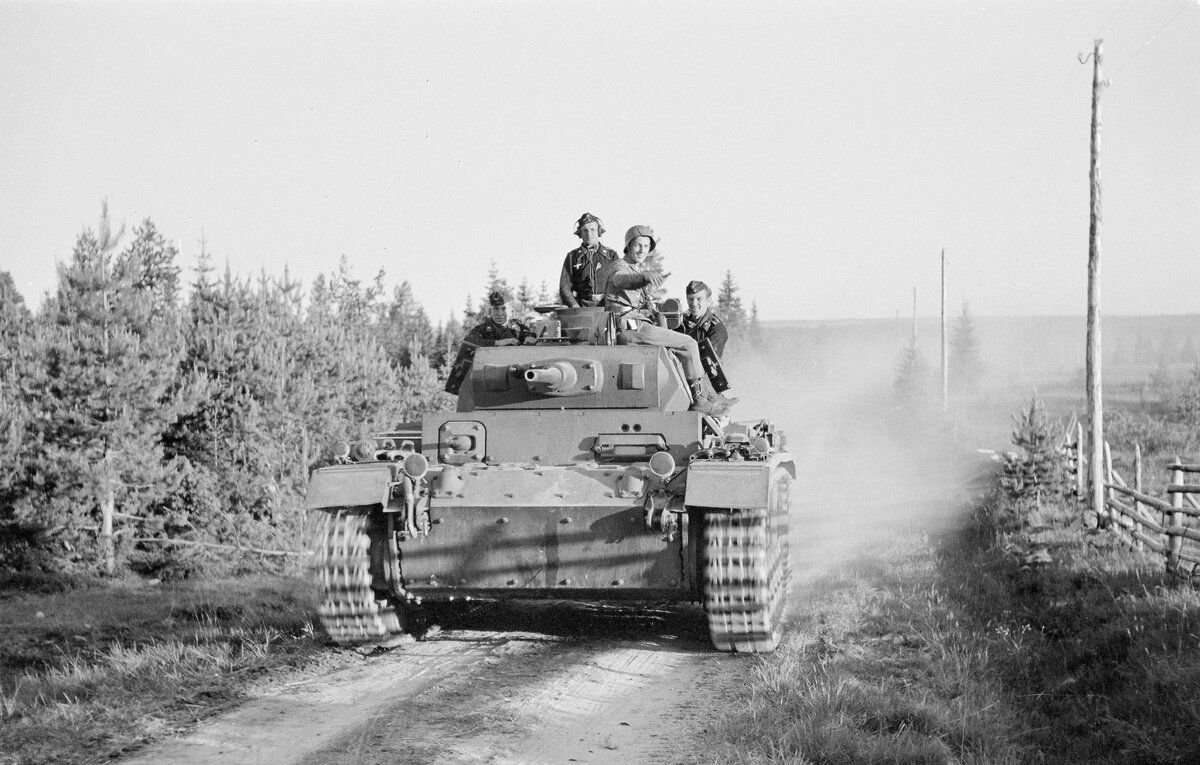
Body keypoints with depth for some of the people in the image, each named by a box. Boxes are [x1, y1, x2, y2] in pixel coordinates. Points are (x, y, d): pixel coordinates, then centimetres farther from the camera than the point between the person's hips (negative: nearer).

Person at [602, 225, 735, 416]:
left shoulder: (639, 270, 22)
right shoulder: (620, 266, -7)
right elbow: (619, 279, -33)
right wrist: (645, 276, -53)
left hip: (640, 325, 10)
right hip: (631, 327, -10)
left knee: (690, 346, 12)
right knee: (689, 344, -13)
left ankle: (711, 396, 14)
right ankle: (699, 399, -10)